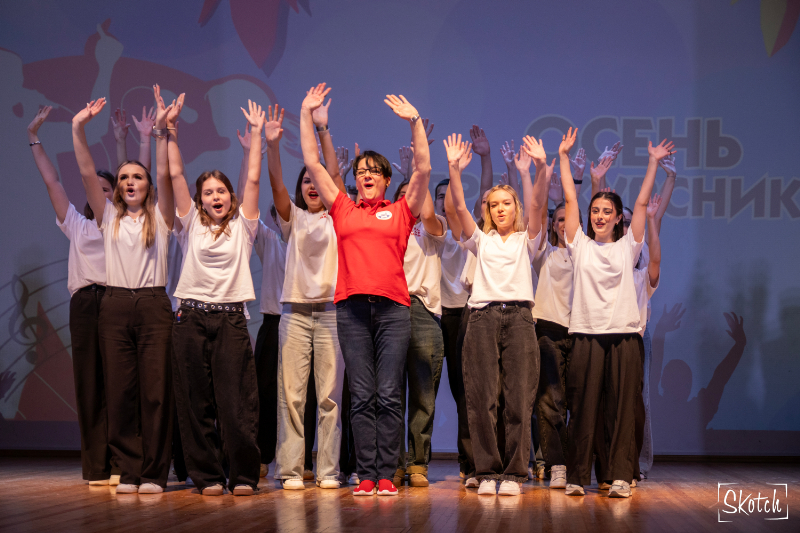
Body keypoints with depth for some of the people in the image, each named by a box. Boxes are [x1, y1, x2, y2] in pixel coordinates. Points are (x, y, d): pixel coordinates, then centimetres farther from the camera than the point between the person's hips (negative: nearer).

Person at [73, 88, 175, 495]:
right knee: (120, 391, 0)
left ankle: (154, 473, 1)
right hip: (115, 306, 2)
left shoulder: (159, 217, 11)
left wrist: (160, 131, -14)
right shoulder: (108, 217, 14)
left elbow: (164, 175, -3)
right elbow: (87, 174, 5)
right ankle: (129, 471, 7)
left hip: (153, 306, -2)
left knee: (155, 390, -4)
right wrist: (79, 129, -5)